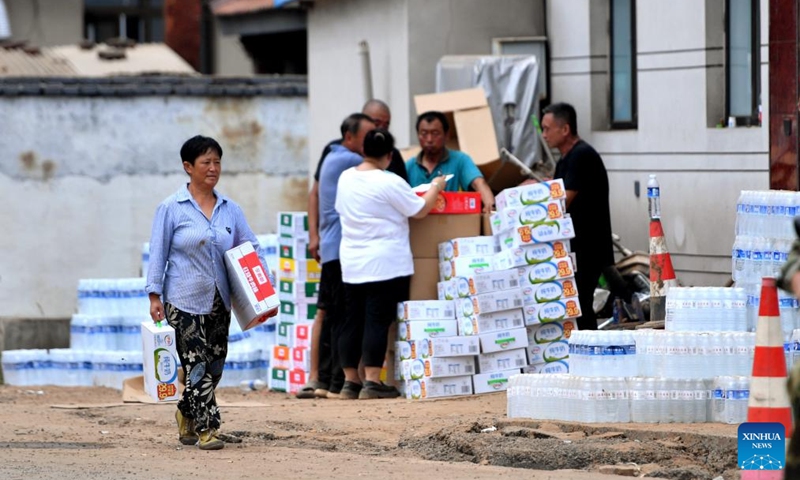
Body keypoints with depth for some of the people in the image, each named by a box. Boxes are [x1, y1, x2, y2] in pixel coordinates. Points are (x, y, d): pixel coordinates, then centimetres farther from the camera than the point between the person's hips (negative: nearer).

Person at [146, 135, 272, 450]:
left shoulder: (230, 209, 8)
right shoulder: (172, 209, -4)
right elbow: (158, 253, -3)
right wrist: (154, 296, -8)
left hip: (219, 301, 5)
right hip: (184, 300, -5)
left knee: (215, 364, 9)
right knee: (197, 365, -8)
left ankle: (186, 415, 30)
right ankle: (207, 428, -4)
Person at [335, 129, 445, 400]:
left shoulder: (346, 178, 6)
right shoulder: (389, 183, -14)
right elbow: (421, 210, -6)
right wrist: (435, 187, 12)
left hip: (351, 263, 6)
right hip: (384, 263, -6)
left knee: (352, 321, 9)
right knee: (377, 321, -5)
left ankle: (350, 381, 12)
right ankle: (372, 382, -7)